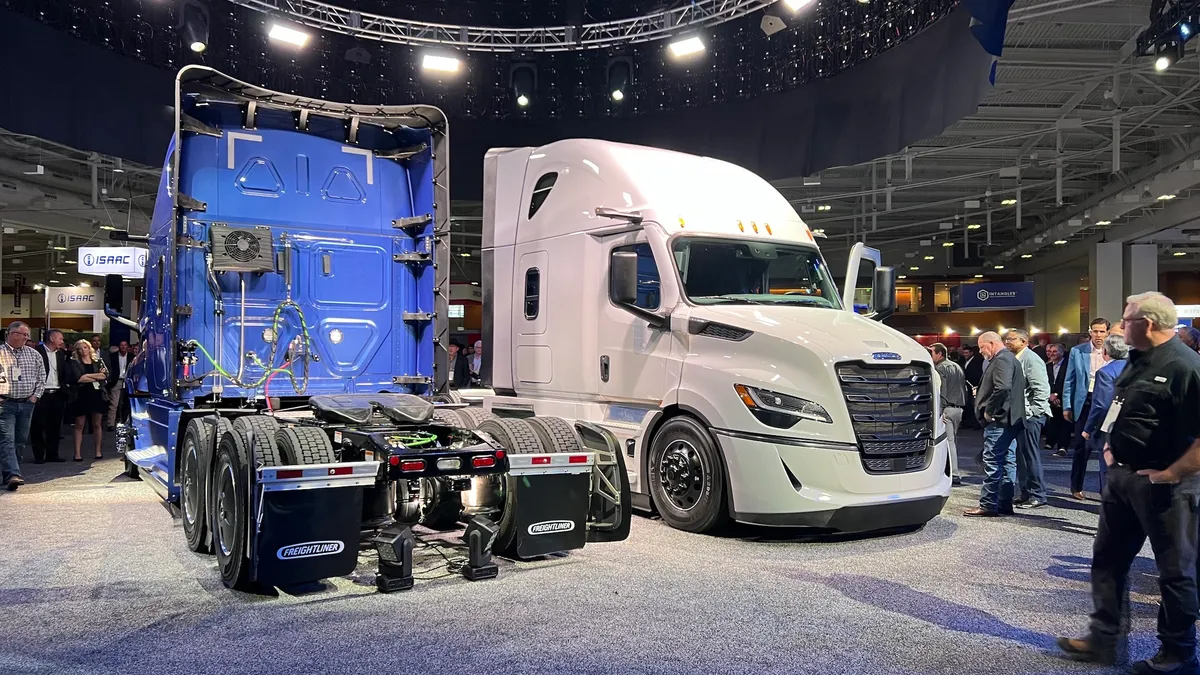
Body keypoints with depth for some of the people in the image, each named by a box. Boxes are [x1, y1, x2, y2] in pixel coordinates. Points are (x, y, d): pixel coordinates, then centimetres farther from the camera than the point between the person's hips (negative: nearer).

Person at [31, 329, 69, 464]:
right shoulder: (37, 351, -5)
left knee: (55, 426, 9)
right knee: (38, 426, 2)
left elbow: (65, 374, 11)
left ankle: (52, 454, 17)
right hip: (41, 395, -5)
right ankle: (39, 456, 9)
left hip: (57, 395, 6)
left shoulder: (60, 354, 13)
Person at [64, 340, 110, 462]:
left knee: (97, 424, 7)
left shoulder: (99, 361, 11)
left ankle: (98, 451, 13)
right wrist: (96, 377, -9)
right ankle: (77, 453, 2)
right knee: (79, 425, 0)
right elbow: (76, 378, -12)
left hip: (97, 395, 2)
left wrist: (87, 376, -11)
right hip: (81, 396, -2)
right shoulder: (73, 363, 3)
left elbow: (106, 375, -4)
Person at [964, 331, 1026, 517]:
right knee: (1008, 461, 11)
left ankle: (988, 505, -6)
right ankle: (1005, 503, 16)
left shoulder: (1001, 360, -13)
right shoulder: (1010, 359, 21)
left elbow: (1002, 388, -27)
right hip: (1011, 419, 11)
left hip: (999, 420, -11)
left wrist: (989, 411, -18)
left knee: (992, 462, -8)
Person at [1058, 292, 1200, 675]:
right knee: (1108, 558, 14)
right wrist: (1110, 446, 14)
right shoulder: (1139, 361, 10)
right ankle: (1102, 638, 25)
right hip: (1123, 477, 9)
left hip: (1162, 485, -9)